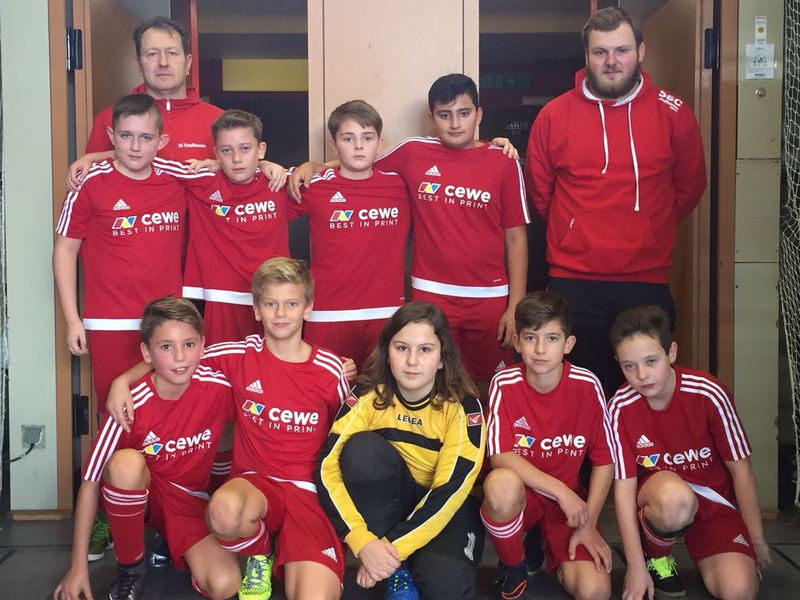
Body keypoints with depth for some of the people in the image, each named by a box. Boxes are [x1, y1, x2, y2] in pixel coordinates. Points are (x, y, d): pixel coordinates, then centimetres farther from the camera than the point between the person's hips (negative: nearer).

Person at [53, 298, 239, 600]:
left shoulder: (218, 386, -18)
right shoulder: (132, 404, -23)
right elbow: (90, 481, -18)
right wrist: (78, 566, -17)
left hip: (189, 500, 1)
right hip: (137, 495, -1)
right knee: (126, 462, -37)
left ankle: (176, 544, 9)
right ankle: (129, 569, -12)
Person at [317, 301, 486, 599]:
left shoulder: (462, 405, -19)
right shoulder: (368, 396, -14)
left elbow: (451, 490, -23)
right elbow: (328, 469, -22)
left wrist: (392, 548, -29)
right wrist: (364, 542, -34)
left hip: (447, 505, -2)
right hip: (391, 499, 2)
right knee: (361, 448, -29)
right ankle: (397, 572, -15)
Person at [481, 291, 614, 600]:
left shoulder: (587, 385, -11)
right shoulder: (504, 384, -13)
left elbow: (604, 460, -4)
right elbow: (500, 456, -19)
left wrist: (588, 523, -10)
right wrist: (561, 491, -25)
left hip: (570, 499, 1)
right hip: (522, 494, -1)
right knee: (501, 483, -38)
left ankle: (553, 548, 15)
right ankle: (512, 568, -7)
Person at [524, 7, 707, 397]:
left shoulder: (673, 113, 1)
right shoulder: (554, 115, 0)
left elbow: (690, 187, 12)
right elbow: (539, 191, 11)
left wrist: (647, 231, 13)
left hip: (647, 283, 1)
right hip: (573, 284, 0)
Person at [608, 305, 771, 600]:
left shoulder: (708, 394, -19)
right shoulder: (621, 408, -17)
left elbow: (740, 468, -9)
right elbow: (624, 486, -15)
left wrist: (756, 538, -1)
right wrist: (636, 567, -18)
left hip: (715, 502, 1)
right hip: (659, 500, 0)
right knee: (675, 498, -38)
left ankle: (708, 562, 13)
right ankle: (656, 557, -4)